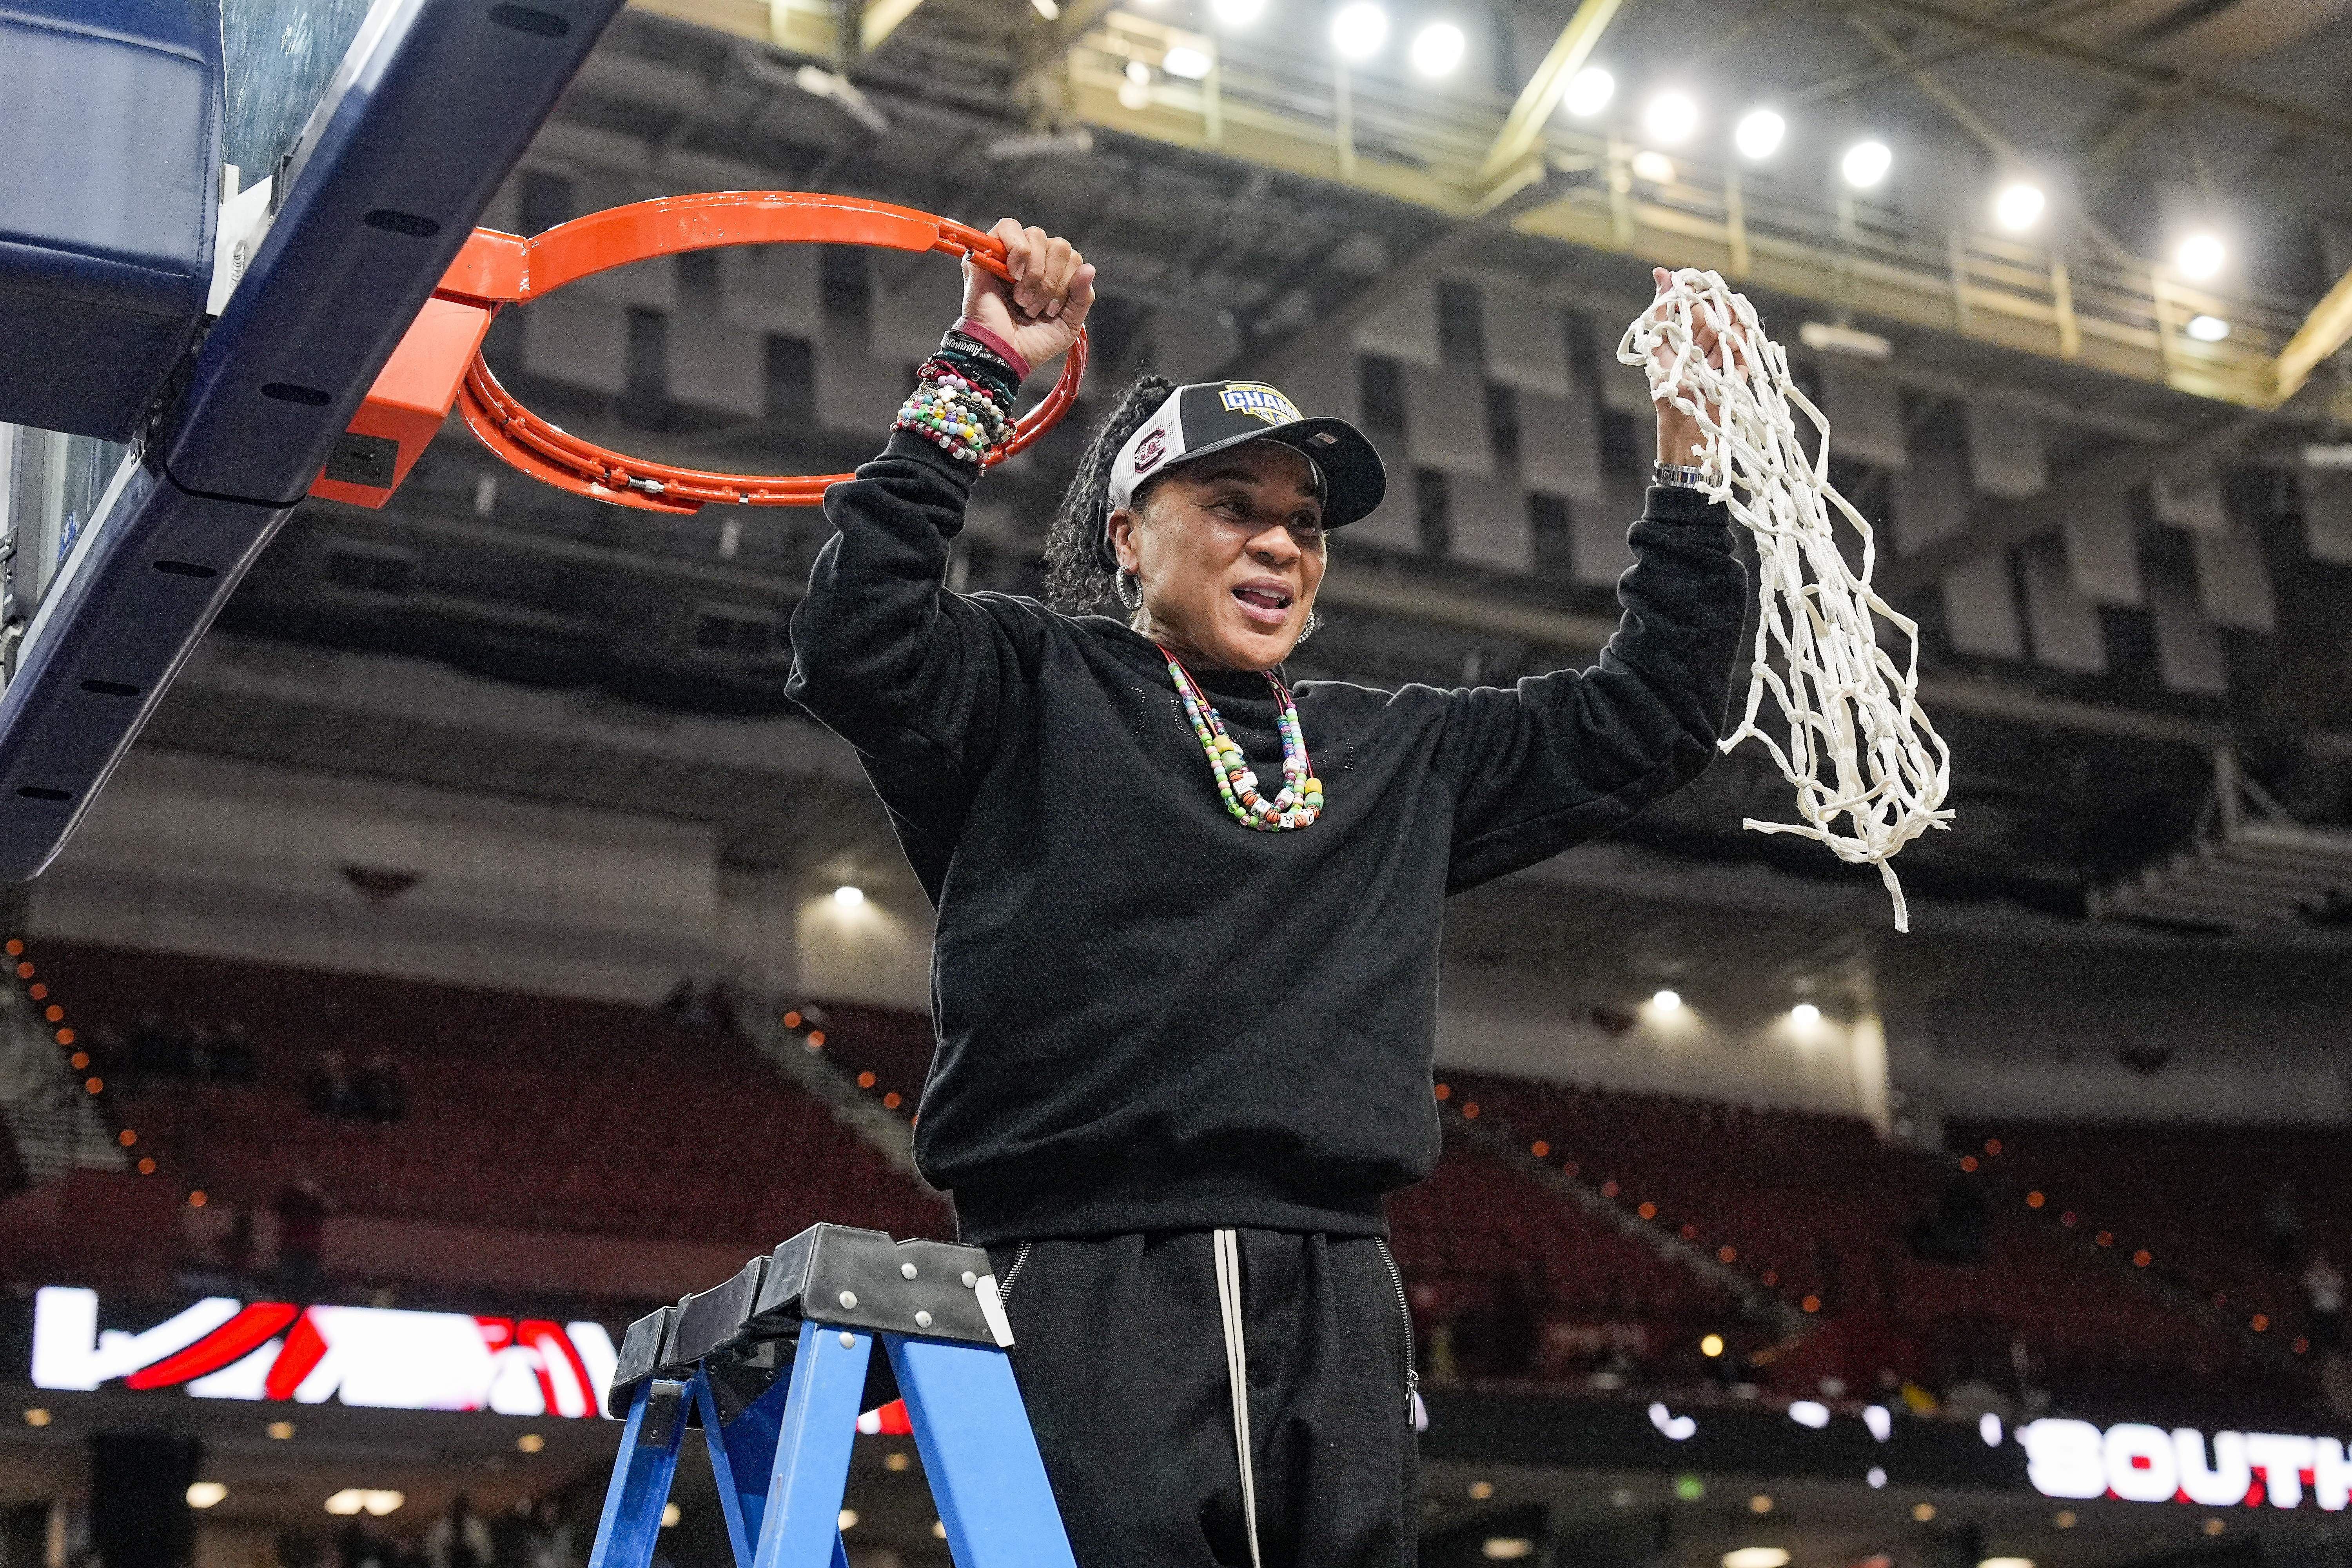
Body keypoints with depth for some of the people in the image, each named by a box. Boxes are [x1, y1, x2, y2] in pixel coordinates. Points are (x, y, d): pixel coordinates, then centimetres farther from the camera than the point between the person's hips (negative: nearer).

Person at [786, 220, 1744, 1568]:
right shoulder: (1042, 696, 8)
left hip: (1342, 1319, 5)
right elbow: (858, 642, -11)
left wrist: (1692, 455, 19)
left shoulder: (1398, 755, 22)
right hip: (1093, 1304, -5)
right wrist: (976, 381, -10)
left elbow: (1649, 715, 24)